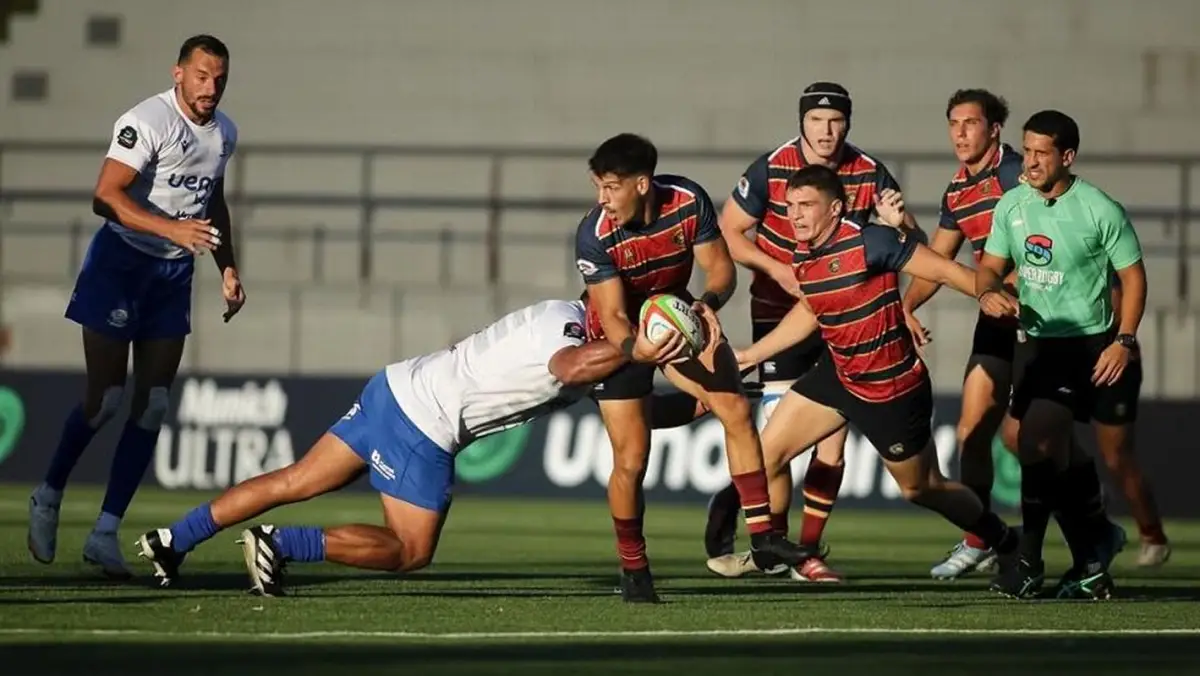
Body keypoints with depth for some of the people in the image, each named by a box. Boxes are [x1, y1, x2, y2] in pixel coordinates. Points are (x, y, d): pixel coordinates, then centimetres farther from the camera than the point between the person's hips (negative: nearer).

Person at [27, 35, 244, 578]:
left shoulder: (224, 133, 7)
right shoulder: (147, 121, -18)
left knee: (152, 406, -1)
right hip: (120, 262, -7)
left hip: (174, 272, 7)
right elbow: (106, 197, -27)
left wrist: (228, 268, 19)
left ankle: (105, 533, 3)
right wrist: (171, 228, -37)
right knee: (105, 399, -7)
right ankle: (48, 498, 17)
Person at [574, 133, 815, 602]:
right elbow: (612, 315, -27)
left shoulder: (689, 202, -21)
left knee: (736, 410, -11)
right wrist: (636, 350, -47)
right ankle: (633, 570, 9)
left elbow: (720, 266, -12)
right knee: (631, 460, -9)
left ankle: (762, 537, -4)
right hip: (622, 338, -3)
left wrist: (709, 301, -33)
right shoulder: (595, 236, -28)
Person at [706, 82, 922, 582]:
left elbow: (916, 245, -4)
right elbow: (728, 232, -3)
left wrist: (898, 222, -27)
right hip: (779, 309, -3)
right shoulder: (771, 169, -12)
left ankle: (808, 553, 7)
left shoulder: (868, 173, -6)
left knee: (834, 434, 0)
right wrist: (777, 269, -17)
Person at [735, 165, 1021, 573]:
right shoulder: (803, 256, -2)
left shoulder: (870, 242, -25)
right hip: (839, 375, 7)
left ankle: (1006, 543, 33)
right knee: (768, 452, 2)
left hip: (893, 390, -7)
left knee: (921, 488, 9)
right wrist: (751, 354, 18)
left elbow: (942, 270, -20)